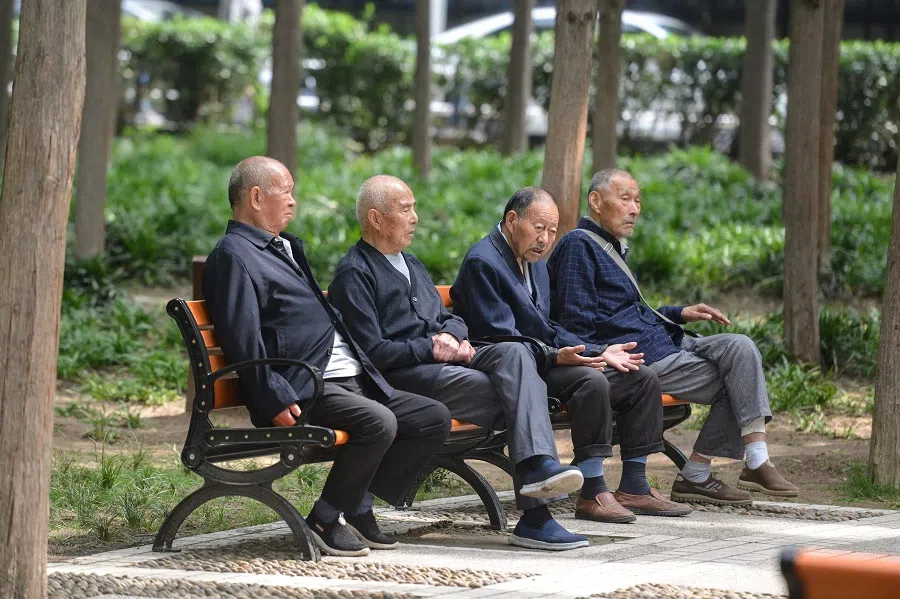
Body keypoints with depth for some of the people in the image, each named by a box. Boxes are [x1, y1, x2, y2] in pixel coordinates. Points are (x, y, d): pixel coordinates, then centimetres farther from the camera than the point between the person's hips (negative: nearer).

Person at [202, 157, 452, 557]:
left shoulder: (284, 247, 26)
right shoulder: (234, 255, -6)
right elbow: (243, 340, -18)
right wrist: (277, 400, -27)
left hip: (351, 381, 10)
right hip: (303, 390, -10)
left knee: (434, 418, 1)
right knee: (378, 422, -32)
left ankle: (357, 508, 3)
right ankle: (325, 521, -15)